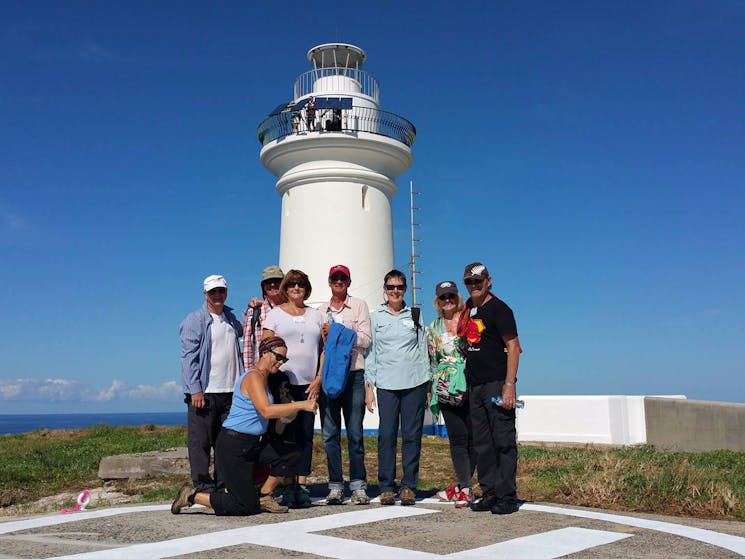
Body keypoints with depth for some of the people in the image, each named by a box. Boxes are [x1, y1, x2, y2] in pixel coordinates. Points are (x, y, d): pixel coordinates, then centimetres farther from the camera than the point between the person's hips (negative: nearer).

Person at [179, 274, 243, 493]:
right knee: (201, 441, 0)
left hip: (230, 390, 6)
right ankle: (203, 487, 8)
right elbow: (189, 356, -10)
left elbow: (241, 332, 38)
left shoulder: (230, 317, 15)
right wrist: (195, 390, -16)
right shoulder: (195, 320, -5)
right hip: (204, 391, -6)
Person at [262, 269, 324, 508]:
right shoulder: (274, 314, 5)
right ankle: (288, 488, 4)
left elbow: (324, 349, 10)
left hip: (310, 384, 3)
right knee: (286, 434, -2)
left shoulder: (315, 315, 13)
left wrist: (319, 378, 0)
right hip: (283, 382, -3)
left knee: (306, 435, 5)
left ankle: (302, 485, 10)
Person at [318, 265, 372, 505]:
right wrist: (324, 336, -5)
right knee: (330, 433, 3)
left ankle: (358, 485, 6)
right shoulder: (321, 311, 16)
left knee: (355, 432, -2)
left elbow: (366, 340, -2)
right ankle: (335, 485, 11)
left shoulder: (359, 306, 8)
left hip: (354, 374, -2)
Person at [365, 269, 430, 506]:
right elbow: (370, 352, 8)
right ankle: (386, 487, 8)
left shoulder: (415, 316, 11)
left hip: (414, 383, 1)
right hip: (386, 384, -1)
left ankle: (409, 486, 11)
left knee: (412, 435, 1)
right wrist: (369, 385, 1)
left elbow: (423, 349, 13)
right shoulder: (375, 318, 9)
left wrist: (427, 384, 9)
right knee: (386, 435, -3)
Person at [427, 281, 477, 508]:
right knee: (457, 438, 1)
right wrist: (432, 391, 15)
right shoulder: (433, 328, 12)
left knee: (472, 438, 1)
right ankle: (465, 488, 4)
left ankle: (462, 486, 13)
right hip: (447, 392, 2)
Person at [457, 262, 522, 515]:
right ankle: (490, 493, 19)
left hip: (497, 384, -7)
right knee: (482, 444, 11)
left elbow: (513, 347, -12)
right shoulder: (468, 311, 15)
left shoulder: (498, 308, -6)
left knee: (504, 442, -3)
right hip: (475, 386, 8)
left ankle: (508, 497, 3)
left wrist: (509, 384, -20)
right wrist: (464, 384, 14)